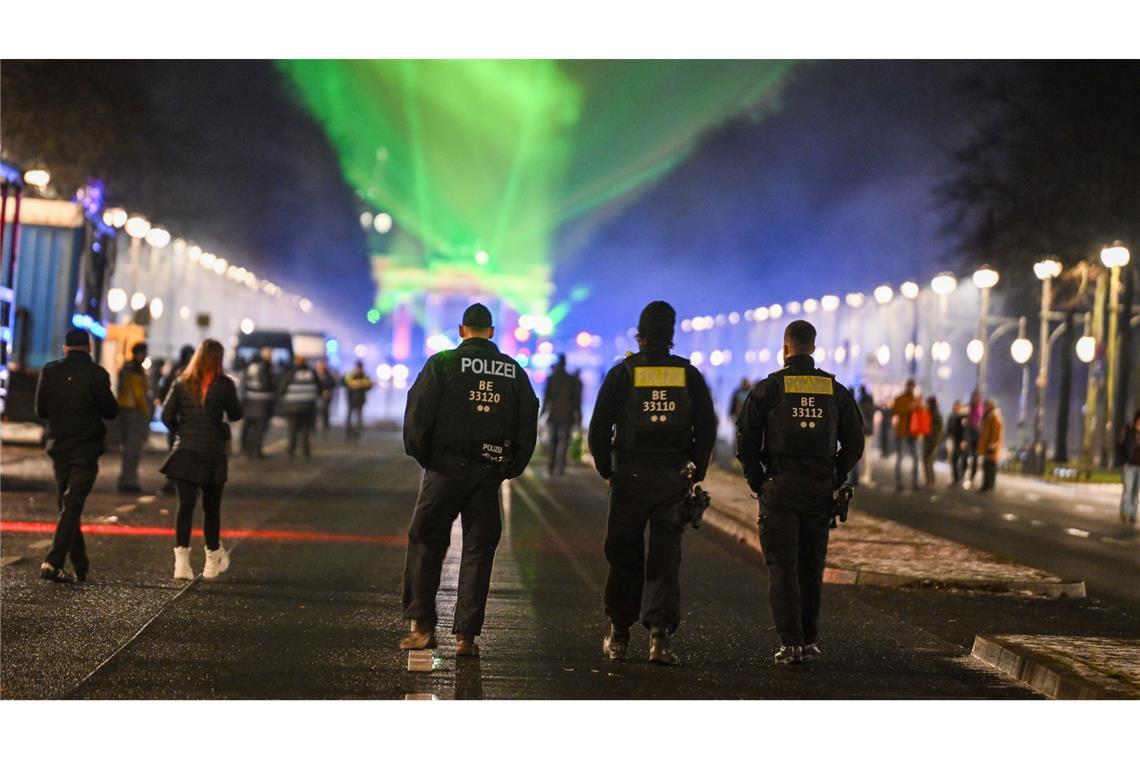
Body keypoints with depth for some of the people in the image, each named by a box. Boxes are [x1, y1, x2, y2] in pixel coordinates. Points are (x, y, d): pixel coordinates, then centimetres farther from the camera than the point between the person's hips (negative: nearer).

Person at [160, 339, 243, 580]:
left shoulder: (181, 383, 0)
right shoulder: (223, 385, -8)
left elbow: (166, 416, 0)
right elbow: (235, 414, 3)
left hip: (185, 452, 2)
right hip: (213, 453, -2)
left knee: (185, 506, -2)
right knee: (211, 508, 11)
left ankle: (181, 560, -12)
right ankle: (213, 561, 21)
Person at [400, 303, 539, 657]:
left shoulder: (442, 363, -3)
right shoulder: (513, 370, 8)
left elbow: (418, 412, -9)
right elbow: (528, 423, 8)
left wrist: (421, 455, 3)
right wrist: (512, 467, 13)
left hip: (446, 469, -3)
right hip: (490, 472, 3)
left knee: (425, 544, 9)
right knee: (478, 551, 7)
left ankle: (422, 626, 7)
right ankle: (466, 635, 6)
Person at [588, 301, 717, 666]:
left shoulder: (622, 372, -2)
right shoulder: (689, 375, 4)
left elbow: (599, 428, -2)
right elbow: (707, 429, 3)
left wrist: (607, 471, 10)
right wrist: (695, 475, 11)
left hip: (629, 475, -1)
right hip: (674, 478, 1)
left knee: (624, 555, 10)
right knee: (665, 557, 3)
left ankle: (619, 635, 17)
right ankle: (660, 634, -8)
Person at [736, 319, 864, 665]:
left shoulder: (769, 387, -3)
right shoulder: (836, 391, 7)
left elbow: (746, 441, -5)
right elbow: (854, 444, 8)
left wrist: (758, 483, 4)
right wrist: (833, 480, 14)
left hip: (780, 489, -3)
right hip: (820, 491, 3)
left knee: (782, 568, -1)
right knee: (811, 568, 13)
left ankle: (791, 643, -9)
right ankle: (810, 641, 15)